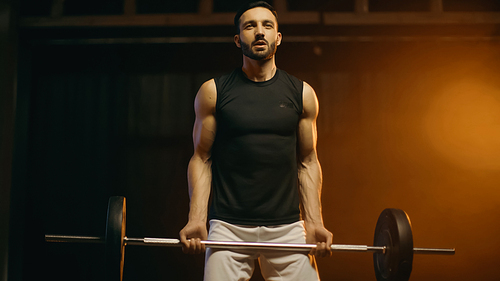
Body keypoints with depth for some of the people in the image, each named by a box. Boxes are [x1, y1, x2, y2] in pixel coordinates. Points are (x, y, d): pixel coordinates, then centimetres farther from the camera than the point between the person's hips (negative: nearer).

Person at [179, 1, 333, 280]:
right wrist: (196, 219, -5)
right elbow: (202, 159, 5)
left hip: (287, 227, 2)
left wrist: (315, 223, 2)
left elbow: (308, 162, 10)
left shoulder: (302, 94, 8)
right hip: (229, 227, -1)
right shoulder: (213, 92, 4)